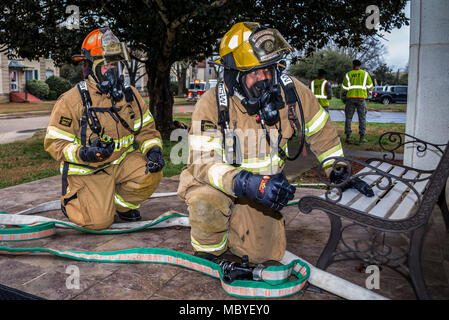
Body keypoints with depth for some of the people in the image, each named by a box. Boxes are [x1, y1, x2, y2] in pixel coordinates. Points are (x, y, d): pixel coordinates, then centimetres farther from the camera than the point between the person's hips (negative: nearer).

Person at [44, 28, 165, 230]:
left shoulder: (129, 95, 0)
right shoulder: (71, 100, -14)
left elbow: (145, 129, 4)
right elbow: (54, 142, -13)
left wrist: (153, 149, -17)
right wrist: (83, 153, -32)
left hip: (122, 160, 4)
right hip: (88, 170, -4)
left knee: (150, 174, -23)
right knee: (99, 221, -14)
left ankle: (120, 204, 7)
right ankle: (70, 199, 20)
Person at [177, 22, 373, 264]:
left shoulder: (292, 92, -16)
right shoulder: (212, 104, -26)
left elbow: (321, 131, 1)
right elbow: (203, 162, -32)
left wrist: (338, 170, 0)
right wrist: (247, 183, -47)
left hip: (266, 183, 4)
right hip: (218, 182, -3)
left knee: (261, 253, 3)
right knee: (207, 205, -36)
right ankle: (208, 247, -2)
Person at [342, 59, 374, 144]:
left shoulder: (348, 74, 3)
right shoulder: (365, 74, 4)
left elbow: (344, 87, 0)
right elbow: (370, 87, 4)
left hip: (350, 98, 1)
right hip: (361, 98, 0)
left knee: (348, 118, 5)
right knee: (362, 118, 3)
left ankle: (348, 137, 1)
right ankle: (362, 138, -1)